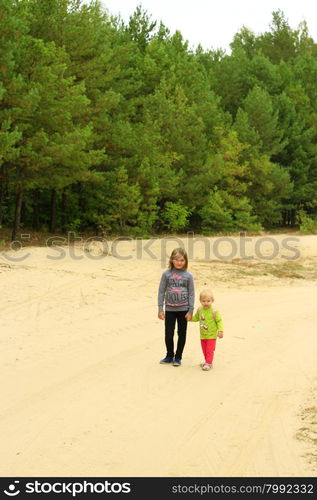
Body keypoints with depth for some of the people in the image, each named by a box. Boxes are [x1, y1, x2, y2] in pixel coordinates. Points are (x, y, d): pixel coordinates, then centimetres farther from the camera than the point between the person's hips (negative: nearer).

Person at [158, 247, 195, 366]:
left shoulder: (188, 275, -3)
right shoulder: (166, 274, -2)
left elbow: (191, 293, -1)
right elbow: (161, 291, 1)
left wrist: (190, 311, -5)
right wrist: (160, 309, -2)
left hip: (183, 310, -1)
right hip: (169, 309, 1)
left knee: (181, 334, 7)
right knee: (168, 334, 6)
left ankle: (178, 357, 20)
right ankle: (169, 356, 26)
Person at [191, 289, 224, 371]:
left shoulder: (214, 312, -17)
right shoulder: (200, 310, 1)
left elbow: (219, 321, -14)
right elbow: (196, 318, 18)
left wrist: (220, 331, -21)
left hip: (211, 335, -6)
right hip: (203, 335, 6)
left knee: (210, 350, -4)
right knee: (204, 350, 15)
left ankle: (208, 363, 2)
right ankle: (207, 361, 30)